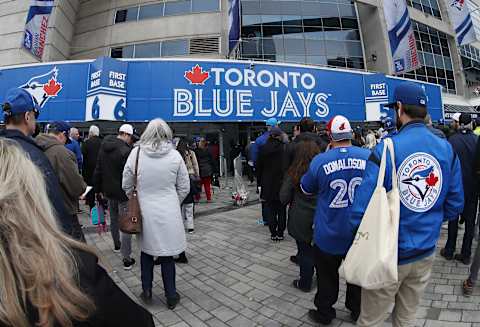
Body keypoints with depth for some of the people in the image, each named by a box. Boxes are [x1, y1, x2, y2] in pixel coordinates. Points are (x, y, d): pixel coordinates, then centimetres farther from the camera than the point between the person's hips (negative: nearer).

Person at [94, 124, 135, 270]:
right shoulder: (126, 150, -21)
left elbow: (98, 170, 12)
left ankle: (116, 245, 46)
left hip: (109, 191, 8)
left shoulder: (103, 147, 6)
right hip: (123, 192, -8)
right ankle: (127, 259, 4)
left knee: (113, 220, 25)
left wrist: (99, 189, 19)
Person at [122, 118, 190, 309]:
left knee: (146, 251, 22)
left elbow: (126, 186, 2)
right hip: (169, 213, -1)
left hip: (145, 212, 1)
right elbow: (184, 188, -2)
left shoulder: (136, 153, -7)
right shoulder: (175, 155, -9)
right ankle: (171, 296, 27)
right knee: (167, 255, 12)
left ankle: (146, 291, 36)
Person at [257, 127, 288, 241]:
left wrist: (259, 182, 11)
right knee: (281, 209, 10)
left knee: (270, 209, 10)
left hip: (268, 184, 2)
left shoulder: (263, 149, -1)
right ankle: (280, 233, 16)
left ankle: (273, 234, 14)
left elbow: (258, 167, 4)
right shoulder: (285, 148, -9)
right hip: (282, 184, -1)